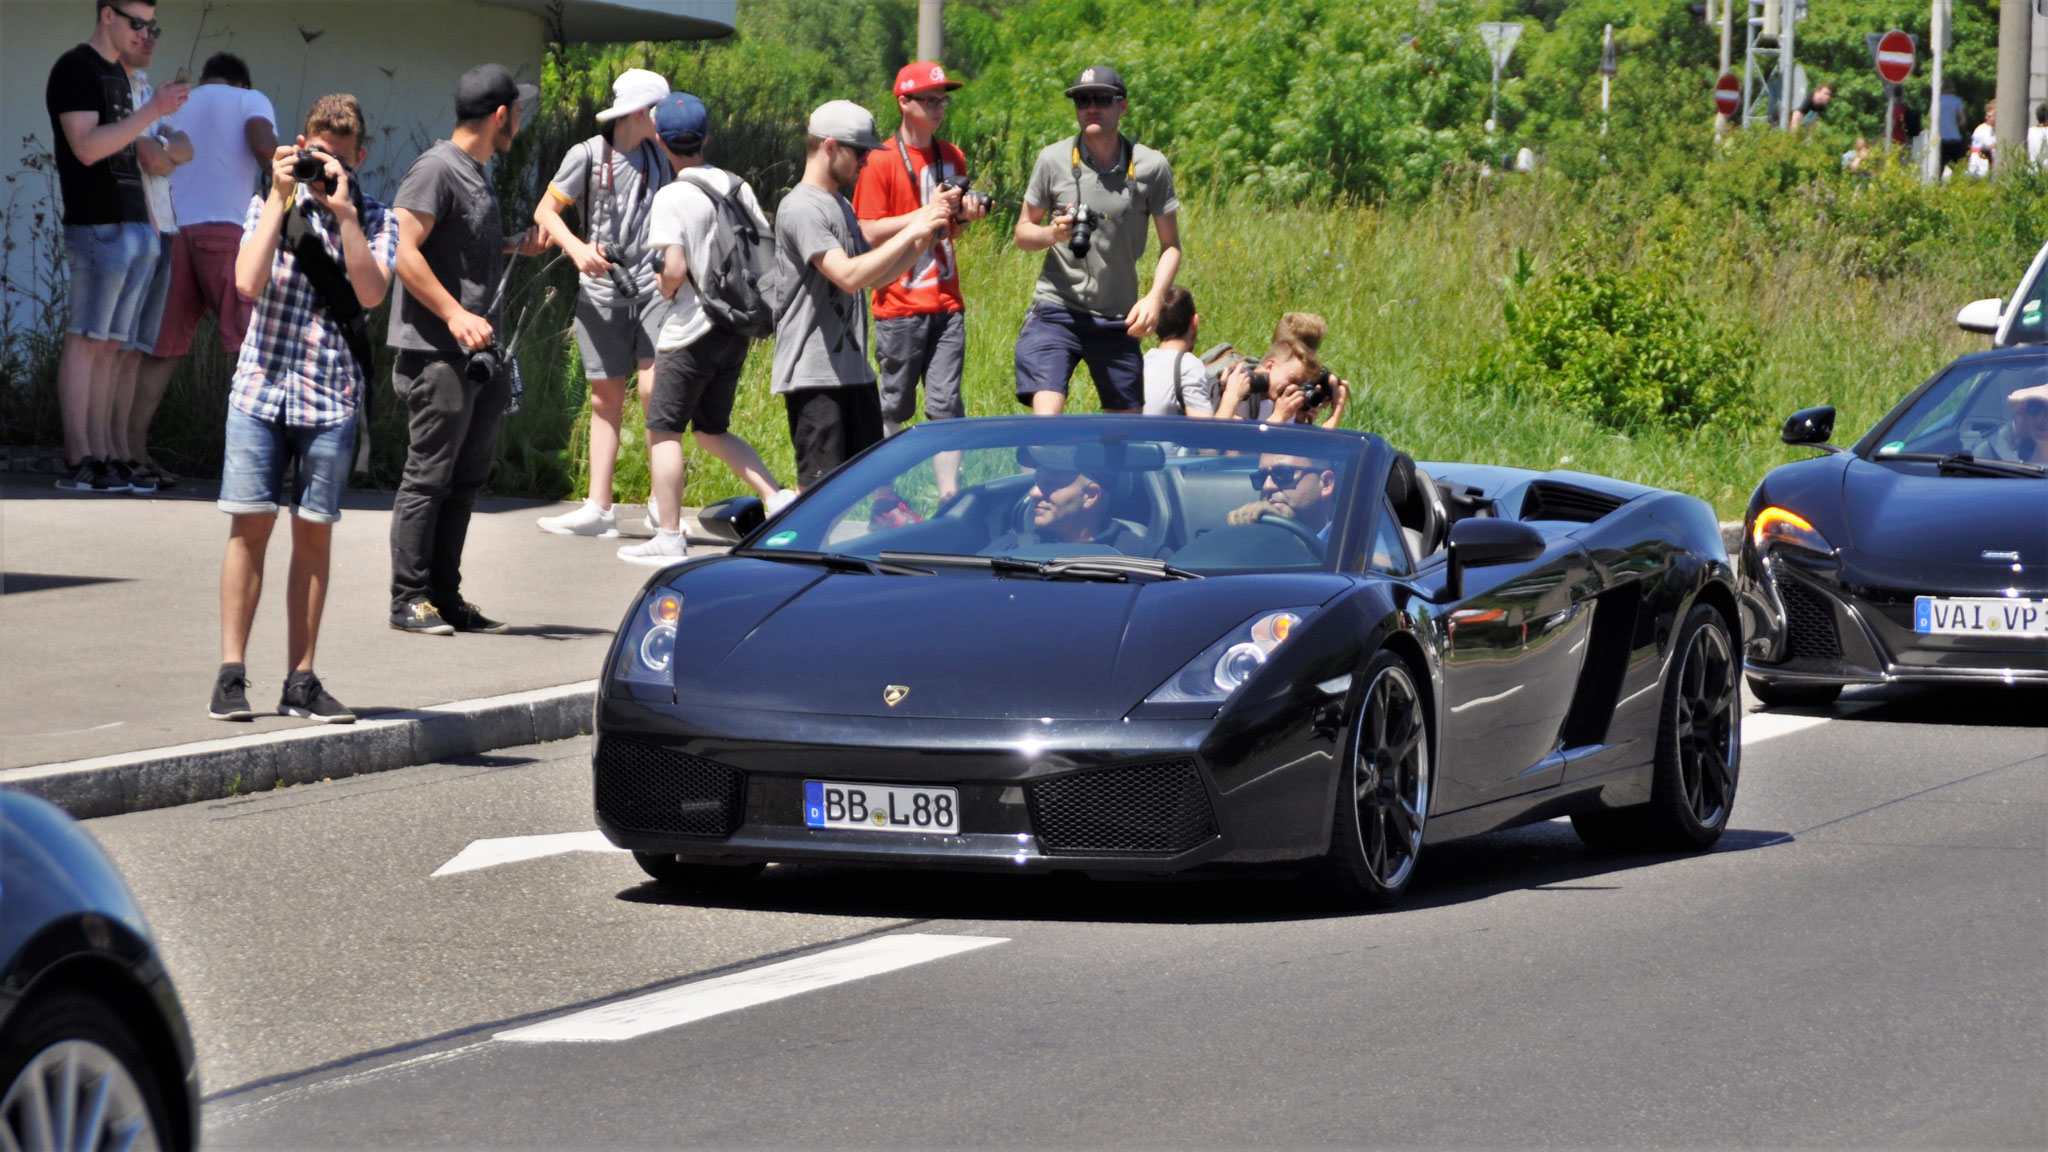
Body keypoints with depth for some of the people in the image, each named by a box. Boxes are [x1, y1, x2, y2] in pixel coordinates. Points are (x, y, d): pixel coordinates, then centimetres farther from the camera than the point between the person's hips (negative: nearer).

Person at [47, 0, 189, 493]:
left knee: (110, 345, 5)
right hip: (97, 226, -9)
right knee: (86, 340, -9)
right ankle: (78, 462, -11)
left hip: (134, 226, 9)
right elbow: (87, 147, -17)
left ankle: (105, 458, 4)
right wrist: (153, 110, -20)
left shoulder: (117, 74, 21)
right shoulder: (74, 69, -6)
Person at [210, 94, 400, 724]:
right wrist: (282, 198, -8)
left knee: (314, 531, 2)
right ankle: (231, 674, 0)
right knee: (250, 524, -4)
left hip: (331, 396, 0)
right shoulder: (268, 207, 7)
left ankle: (301, 681, 7)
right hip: (262, 385, 0)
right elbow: (249, 281, -8)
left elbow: (371, 293, -11)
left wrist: (344, 211, -14)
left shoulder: (376, 221, 6)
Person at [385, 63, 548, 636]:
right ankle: (409, 599, 0)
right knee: (429, 476, -6)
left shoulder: (478, 174, 18)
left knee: (468, 475, 11)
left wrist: (515, 245, 19)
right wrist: (454, 315, -23)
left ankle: (445, 596, 17)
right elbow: (403, 250, -19)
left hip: (479, 353, 10)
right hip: (437, 353, -10)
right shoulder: (436, 169, -11)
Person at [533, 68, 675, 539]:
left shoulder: (657, 155, 9)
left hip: (653, 288, 1)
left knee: (654, 388, -14)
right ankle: (598, 508, 10)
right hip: (602, 292, -1)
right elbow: (545, 211, 1)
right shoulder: (588, 155, -2)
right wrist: (577, 249, -15)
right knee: (606, 399, 5)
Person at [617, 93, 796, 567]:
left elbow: (674, 268, -23)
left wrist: (665, 289, -2)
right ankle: (778, 498, 5)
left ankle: (668, 537, 0)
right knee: (712, 428, 19)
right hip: (737, 328, 7)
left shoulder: (673, 197, -14)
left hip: (691, 330, -7)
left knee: (664, 430, 2)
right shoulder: (737, 188, 6)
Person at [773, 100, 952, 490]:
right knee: (821, 486, -10)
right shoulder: (801, 208, -13)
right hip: (814, 373, -10)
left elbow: (876, 276, 21)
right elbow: (849, 275, -23)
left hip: (854, 368, 10)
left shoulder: (841, 206, 18)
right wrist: (911, 232, -19)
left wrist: (924, 240, 7)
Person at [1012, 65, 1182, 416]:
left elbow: (1170, 245, 3)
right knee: (1046, 418, -18)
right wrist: (1052, 233, -16)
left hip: (1118, 319, 2)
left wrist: (1154, 298, -14)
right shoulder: (1053, 160, -2)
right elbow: (1023, 232, 7)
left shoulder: (1151, 167, -2)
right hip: (1057, 310, -2)